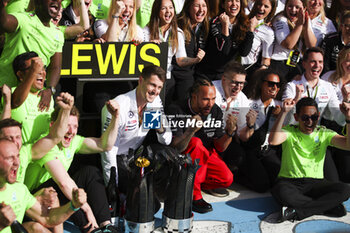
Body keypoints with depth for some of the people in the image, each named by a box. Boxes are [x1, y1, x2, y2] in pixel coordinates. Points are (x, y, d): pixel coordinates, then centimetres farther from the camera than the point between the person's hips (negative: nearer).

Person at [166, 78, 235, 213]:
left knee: (227, 179, -18)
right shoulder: (176, 112, -22)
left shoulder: (215, 111, -7)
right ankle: (193, 195, -26)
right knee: (196, 142, -35)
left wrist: (230, 132, -23)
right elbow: (176, 148, -30)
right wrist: (192, 130, -47)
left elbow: (220, 147, -3)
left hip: (205, 155, 5)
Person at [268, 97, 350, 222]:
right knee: (280, 191, -39)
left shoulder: (324, 134, 8)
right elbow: (273, 140, -23)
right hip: (290, 182, -2)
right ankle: (328, 206, -23)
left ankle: (297, 212, -26)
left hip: (316, 183, 3)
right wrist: (284, 112, -29)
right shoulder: (289, 132, 0)